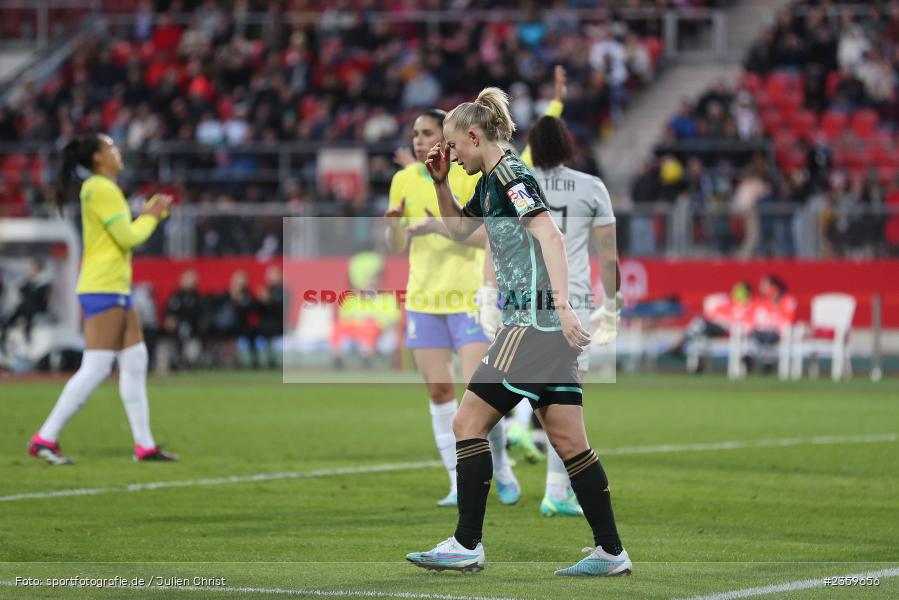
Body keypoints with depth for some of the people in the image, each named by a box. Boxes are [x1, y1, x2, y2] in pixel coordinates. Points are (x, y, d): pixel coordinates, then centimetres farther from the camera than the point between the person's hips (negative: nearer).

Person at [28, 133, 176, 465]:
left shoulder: (103, 189, 18)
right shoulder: (101, 189, -13)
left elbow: (123, 235, 21)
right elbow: (128, 238, -15)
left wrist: (149, 214, 12)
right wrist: (152, 216, 0)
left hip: (116, 289, 10)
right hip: (103, 289, -10)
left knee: (135, 363, 9)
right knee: (95, 368, -12)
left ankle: (144, 445, 11)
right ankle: (45, 438, -10)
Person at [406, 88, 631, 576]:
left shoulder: (510, 175, -10)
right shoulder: (490, 182, 18)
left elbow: (549, 235, -23)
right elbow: (459, 229, 36)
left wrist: (562, 305, -32)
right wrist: (441, 184, 21)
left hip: (533, 323, -10)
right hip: (547, 326, 10)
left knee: (468, 423, -4)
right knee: (568, 441, 7)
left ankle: (466, 545, -3)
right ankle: (611, 552, 6)